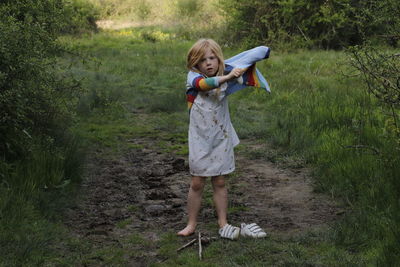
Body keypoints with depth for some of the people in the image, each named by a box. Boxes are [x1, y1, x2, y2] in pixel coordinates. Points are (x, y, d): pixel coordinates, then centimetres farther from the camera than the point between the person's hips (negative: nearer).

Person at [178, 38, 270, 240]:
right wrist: (227, 77, -45)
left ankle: (223, 223, 20)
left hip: (221, 139, 2)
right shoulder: (193, 77, -9)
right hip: (200, 139, -2)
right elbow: (204, 84, -35)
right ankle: (191, 224, 20)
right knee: (197, 183, 6)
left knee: (219, 183, 9)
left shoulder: (225, 75, -1)